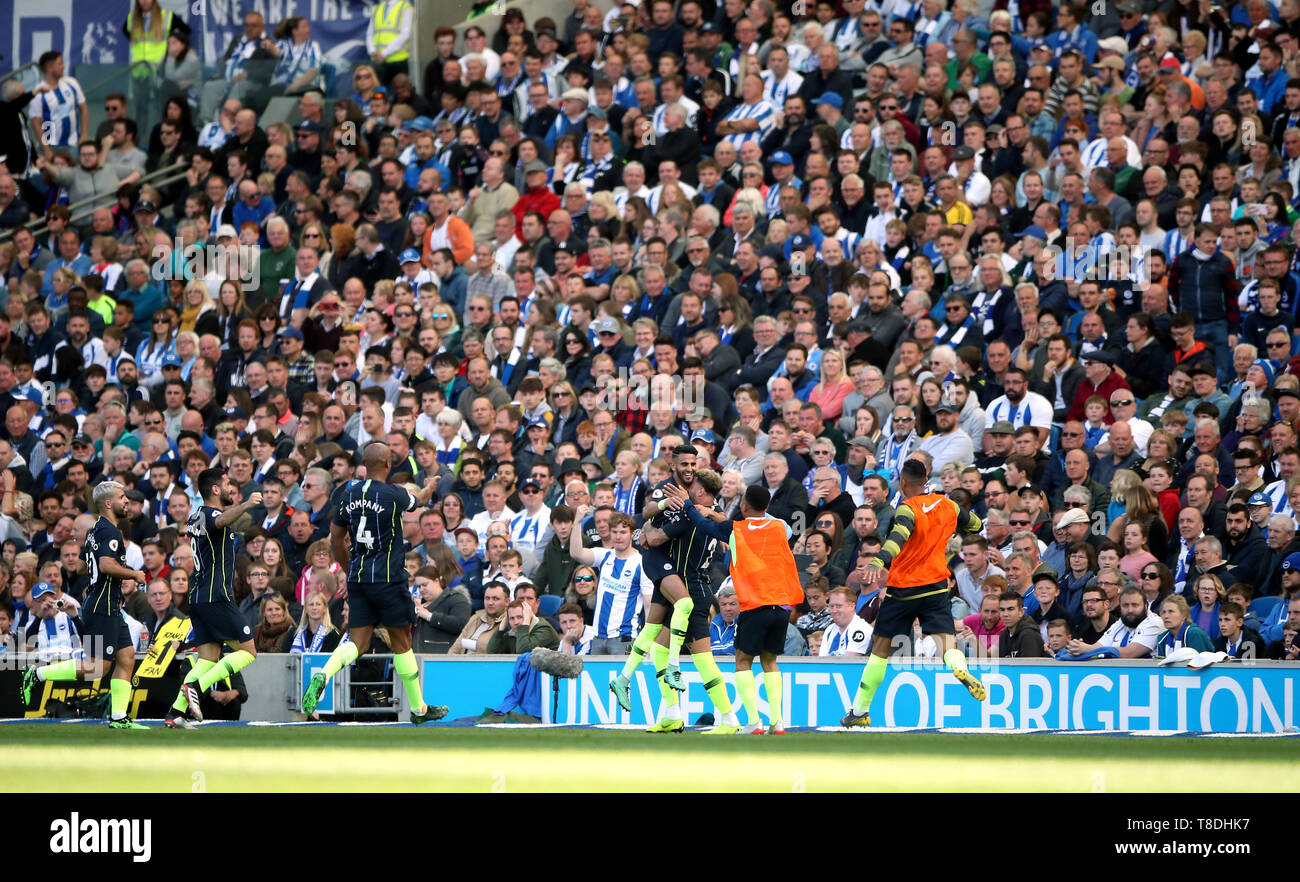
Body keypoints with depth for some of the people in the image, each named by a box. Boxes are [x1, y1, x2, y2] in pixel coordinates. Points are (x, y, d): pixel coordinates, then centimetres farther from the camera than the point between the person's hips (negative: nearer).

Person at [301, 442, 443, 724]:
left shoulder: (348, 494, 5)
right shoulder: (392, 494, -11)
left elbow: (336, 537, 14)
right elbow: (419, 500, 12)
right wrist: (429, 488, 36)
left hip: (357, 578, 5)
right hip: (388, 579, -5)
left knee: (357, 643, 4)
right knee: (401, 642, 7)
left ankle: (322, 676, -25)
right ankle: (419, 709, 18)